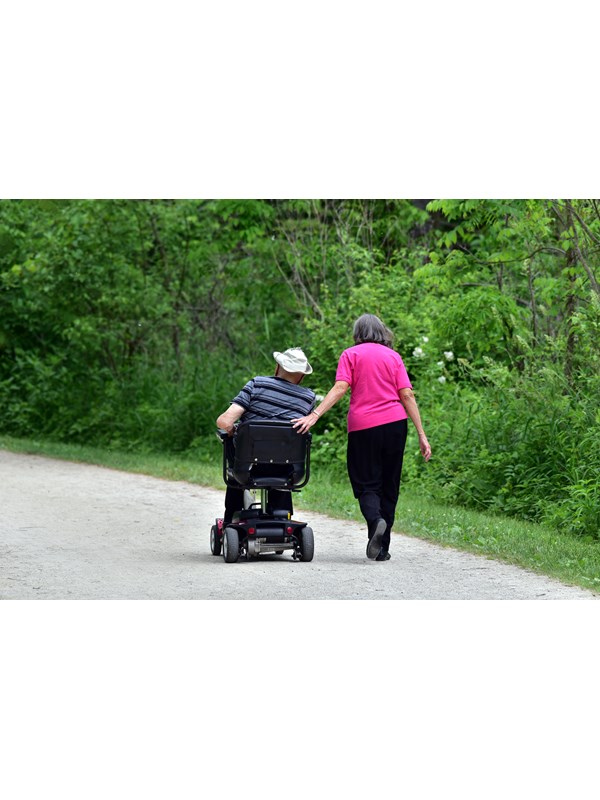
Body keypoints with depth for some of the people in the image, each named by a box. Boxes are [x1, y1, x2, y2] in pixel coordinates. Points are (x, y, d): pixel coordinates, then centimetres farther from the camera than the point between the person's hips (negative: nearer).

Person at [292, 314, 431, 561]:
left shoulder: (351, 355, 5)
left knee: (367, 484, 4)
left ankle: (375, 519, -28)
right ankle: (382, 549, 10)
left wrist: (314, 415, -14)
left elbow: (340, 388, -9)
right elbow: (407, 395, 5)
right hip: (395, 423, 2)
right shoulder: (393, 356, 12)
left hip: (363, 427, -2)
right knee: (389, 486, 10)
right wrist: (422, 436, 4)